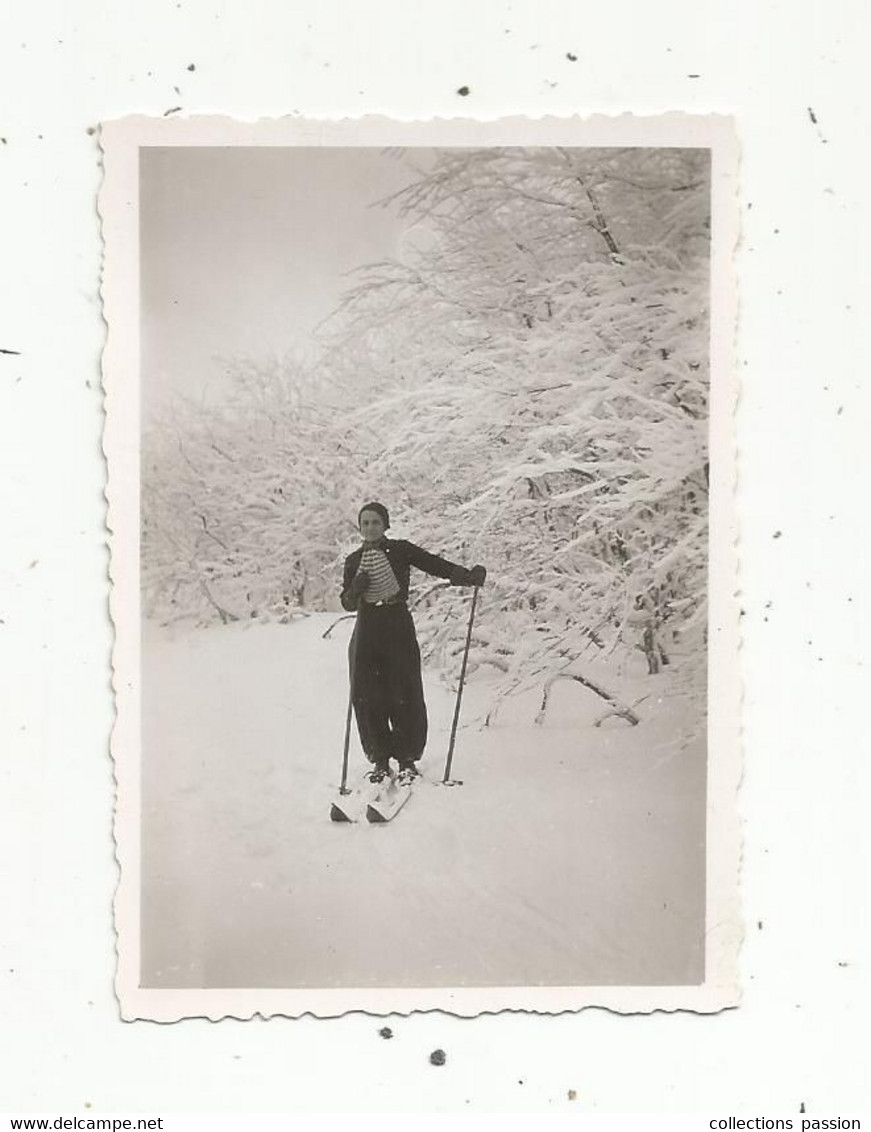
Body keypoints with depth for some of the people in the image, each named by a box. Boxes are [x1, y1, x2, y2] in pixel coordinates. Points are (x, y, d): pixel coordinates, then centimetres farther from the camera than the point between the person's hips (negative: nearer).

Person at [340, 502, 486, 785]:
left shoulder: (400, 550, 2)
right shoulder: (354, 561, 10)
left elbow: (434, 564, -7)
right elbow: (347, 603, 9)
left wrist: (467, 576, -22)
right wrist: (356, 588, -13)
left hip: (398, 629, -2)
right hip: (367, 633, 3)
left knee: (404, 695, -5)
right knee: (366, 697, -2)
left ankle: (407, 759, 8)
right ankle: (379, 759, 11)